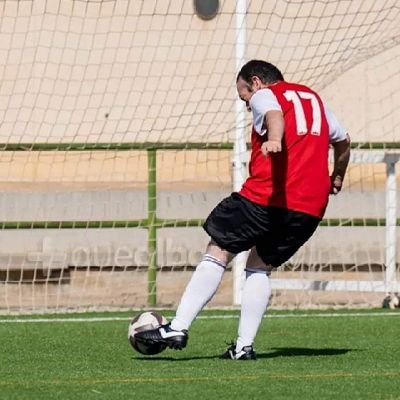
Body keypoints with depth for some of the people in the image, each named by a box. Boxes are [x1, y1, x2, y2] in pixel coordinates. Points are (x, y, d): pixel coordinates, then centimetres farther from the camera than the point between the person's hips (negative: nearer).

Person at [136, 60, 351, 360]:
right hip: (311, 208, 6)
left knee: (218, 254, 2)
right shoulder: (314, 99, 26)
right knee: (261, 267, 17)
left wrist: (273, 140, -41)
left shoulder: (264, 96, 5)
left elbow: (275, 115, -20)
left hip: (265, 196, -6)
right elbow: (343, 141, 37)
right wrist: (336, 178, 54)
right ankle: (244, 346, 5)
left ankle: (178, 329, -4)